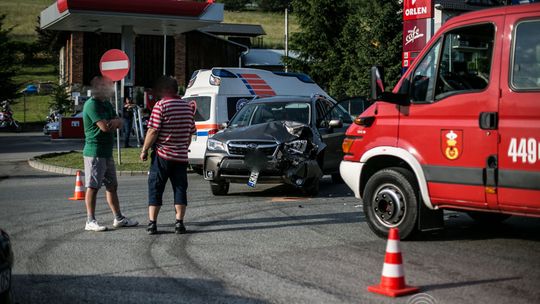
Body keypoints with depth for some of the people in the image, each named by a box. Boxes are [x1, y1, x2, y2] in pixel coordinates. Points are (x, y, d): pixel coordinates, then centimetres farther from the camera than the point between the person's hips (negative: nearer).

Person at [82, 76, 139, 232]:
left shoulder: (107, 104, 16)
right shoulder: (92, 104, -14)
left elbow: (120, 123, 12)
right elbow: (105, 127, -22)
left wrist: (115, 121, -12)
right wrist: (114, 122, -1)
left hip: (107, 152, 9)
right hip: (95, 152, -9)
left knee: (112, 186, 14)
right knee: (93, 187, -6)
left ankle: (118, 218, 22)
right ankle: (90, 221, -3)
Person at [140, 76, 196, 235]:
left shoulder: (161, 105, -11)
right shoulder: (187, 106, 9)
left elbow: (153, 131, -15)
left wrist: (144, 150, -5)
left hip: (162, 154, -5)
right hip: (181, 156, 5)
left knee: (155, 189, 3)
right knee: (180, 189, 8)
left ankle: (152, 223, 2)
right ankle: (179, 223, 6)